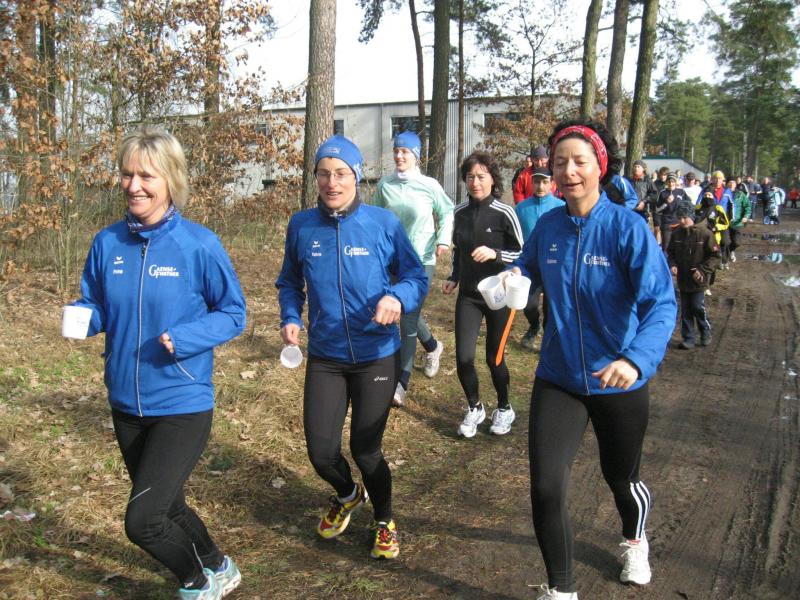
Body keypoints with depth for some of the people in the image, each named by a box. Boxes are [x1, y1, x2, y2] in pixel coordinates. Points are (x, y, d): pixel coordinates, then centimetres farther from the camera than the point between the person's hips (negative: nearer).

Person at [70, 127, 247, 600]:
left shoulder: (199, 244, -15)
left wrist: (183, 338, -24)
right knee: (167, 508, 21)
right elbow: (96, 306, 7)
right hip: (126, 405, 6)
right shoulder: (108, 242, -3)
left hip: (182, 406, -5)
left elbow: (233, 314, -8)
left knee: (142, 521, -10)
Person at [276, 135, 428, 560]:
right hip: (324, 357, 3)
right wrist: (290, 317, -5)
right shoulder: (301, 225, -2)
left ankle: (384, 521, 35)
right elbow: (290, 282, 13)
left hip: (376, 355, -2)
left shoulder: (382, 222, -9)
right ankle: (348, 494, 41)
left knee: (365, 449, 4)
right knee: (320, 451, 2)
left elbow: (417, 277, -3)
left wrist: (396, 297, -25)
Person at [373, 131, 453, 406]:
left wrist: (443, 239, -7)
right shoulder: (384, 185, 0)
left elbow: (446, 213, 6)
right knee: (409, 313, 17)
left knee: (408, 319, -8)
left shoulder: (429, 185, -7)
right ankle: (433, 347, 48)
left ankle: (401, 383, -3)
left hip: (422, 260, -4)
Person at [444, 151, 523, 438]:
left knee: (494, 358, 6)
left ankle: (504, 409, 32)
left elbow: (522, 255, -8)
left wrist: (494, 254, -23)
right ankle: (474, 408, 22)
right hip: (468, 295, 3)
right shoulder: (460, 212, 1)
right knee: (463, 357, -4)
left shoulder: (504, 213, -12)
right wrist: (453, 278, 5)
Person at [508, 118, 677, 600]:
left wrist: (637, 359, -43)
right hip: (558, 378, 2)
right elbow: (529, 268, 15)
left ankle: (635, 542, 57)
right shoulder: (548, 226, -5)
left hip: (619, 382, -2)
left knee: (621, 478, 21)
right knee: (546, 488, -10)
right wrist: (512, 277, -10)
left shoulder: (627, 227, -18)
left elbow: (661, 302, -25)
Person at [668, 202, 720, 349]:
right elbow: (671, 252, 15)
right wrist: (672, 265, -5)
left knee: (698, 307, -3)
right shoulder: (677, 234, 1)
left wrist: (702, 270, -16)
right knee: (685, 310, 8)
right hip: (682, 278, 4)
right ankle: (688, 339, 17)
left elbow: (715, 256, -8)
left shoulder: (704, 233, -12)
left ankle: (706, 333, 22)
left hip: (698, 280, -4)